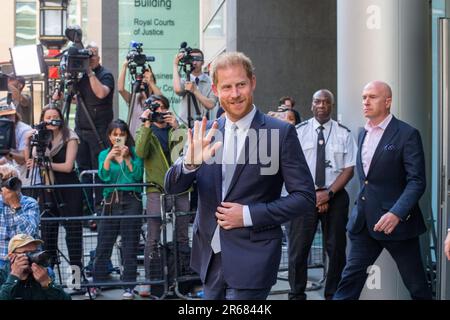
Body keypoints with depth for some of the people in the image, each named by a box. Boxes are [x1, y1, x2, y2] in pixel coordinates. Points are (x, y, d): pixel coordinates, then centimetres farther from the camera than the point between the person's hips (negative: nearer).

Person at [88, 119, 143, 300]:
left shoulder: (134, 153, 7)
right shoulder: (104, 154, 13)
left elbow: (137, 176, -6)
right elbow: (104, 176, -3)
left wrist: (127, 158, -13)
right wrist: (109, 158, -15)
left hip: (131, 201, -2)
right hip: (111, 202, 2)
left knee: (130, 245, 0)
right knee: (103, 244, 2)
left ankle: (128, 286, 7)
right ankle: (96, 284, 12)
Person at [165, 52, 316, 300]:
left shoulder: (280, 132, -9)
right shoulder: (205, 133, 4)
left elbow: (305, 196, -8)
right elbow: (172, 187, 2)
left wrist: (249, 215, -15)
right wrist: (190, 161, -20)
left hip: (251, 259, -4)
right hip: (210, 257, 5)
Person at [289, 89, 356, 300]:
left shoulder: (343, 133, 4)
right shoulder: (298, 132, 3)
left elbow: (349, 169, 0)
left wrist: (329, 193, -11)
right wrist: (313, 194, -9)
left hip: (335, 196, 1)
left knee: (336, 249, 5)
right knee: (298, 249, -1)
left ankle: (333, 294, 17)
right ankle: (297, 294, 11)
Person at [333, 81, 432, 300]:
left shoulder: (407, 134, -9)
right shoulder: (363, 134, 13)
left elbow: (417, 181, -15)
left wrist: (397, 213, -27)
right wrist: (361, 207, 16)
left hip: (396, 221, -6)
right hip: (364, 222, 6)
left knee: (416, 284, 6)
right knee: (350, 278, 3)